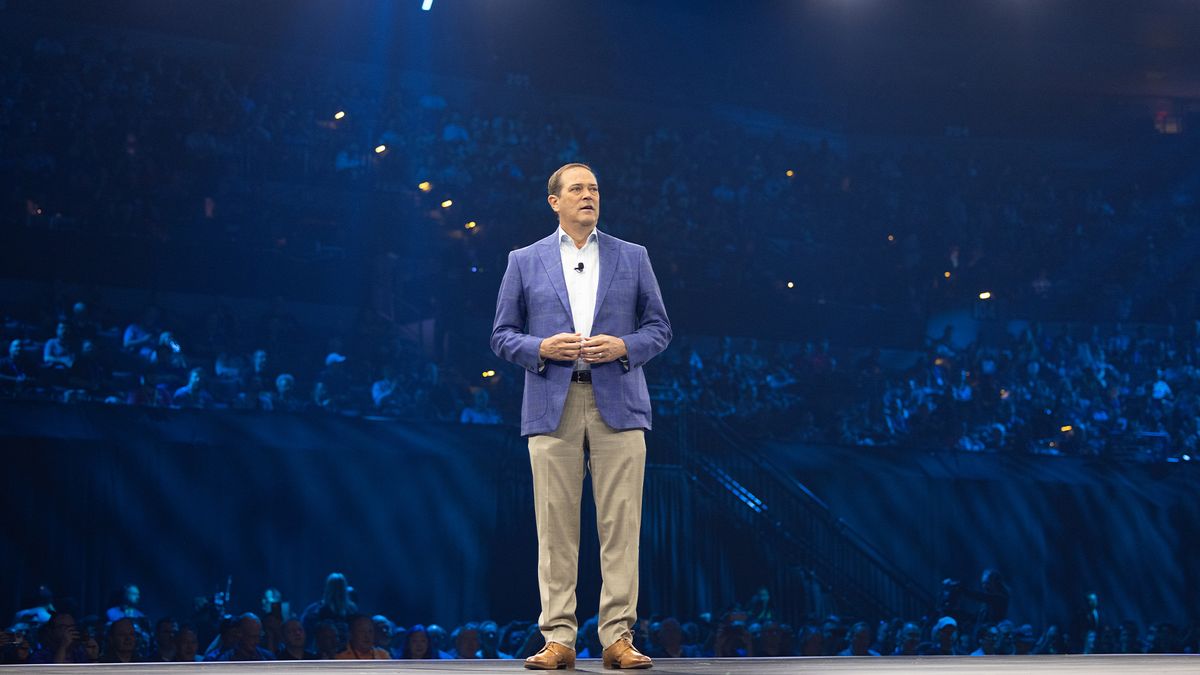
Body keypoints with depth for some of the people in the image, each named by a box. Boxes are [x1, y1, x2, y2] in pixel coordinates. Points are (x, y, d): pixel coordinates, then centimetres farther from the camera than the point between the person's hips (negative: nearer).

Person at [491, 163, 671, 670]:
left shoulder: (632, 257, 13)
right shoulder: (524, 261, 11)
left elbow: (659, 328, 11)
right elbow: (502, 335, 9)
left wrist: (623, 347, -8)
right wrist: (541, 348, -10)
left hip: (618, 404, 1)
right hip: (552, 405, 0)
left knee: (620, 524, -3)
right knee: (556, 525, -2)